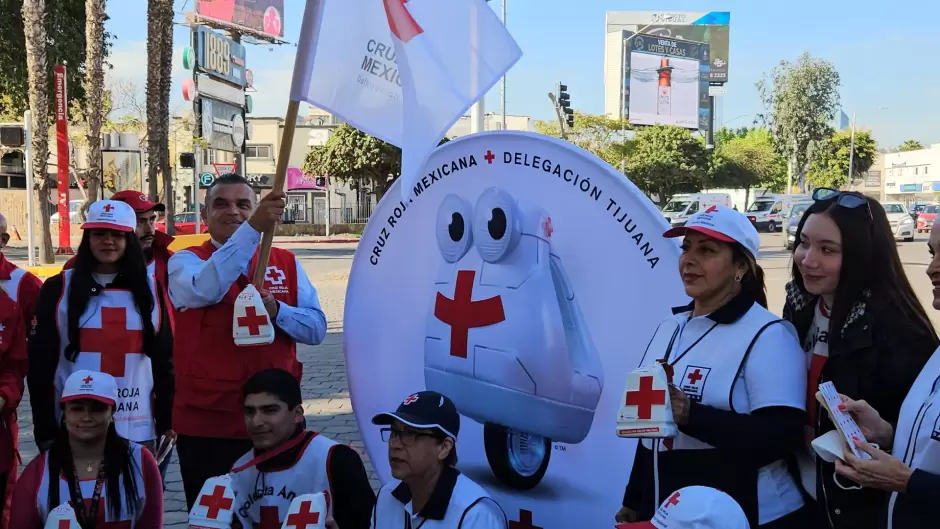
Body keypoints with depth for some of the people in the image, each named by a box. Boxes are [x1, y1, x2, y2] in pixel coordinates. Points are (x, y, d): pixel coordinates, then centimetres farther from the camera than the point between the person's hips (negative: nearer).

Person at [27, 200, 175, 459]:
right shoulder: (58, 288, 1)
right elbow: (41, 363, 0)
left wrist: (166, 422, 5)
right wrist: (46, 430, -4)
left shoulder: (149, 289, 7)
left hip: (137, 430, 2)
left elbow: (163, 358, 9)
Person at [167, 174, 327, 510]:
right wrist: (253, 229, -33)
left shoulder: (287, 263, 8)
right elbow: (205, 290, -25)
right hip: (206, 422, -2)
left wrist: (276, 310, -18)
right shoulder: (186, 261, 0)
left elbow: (316, 328, 1)